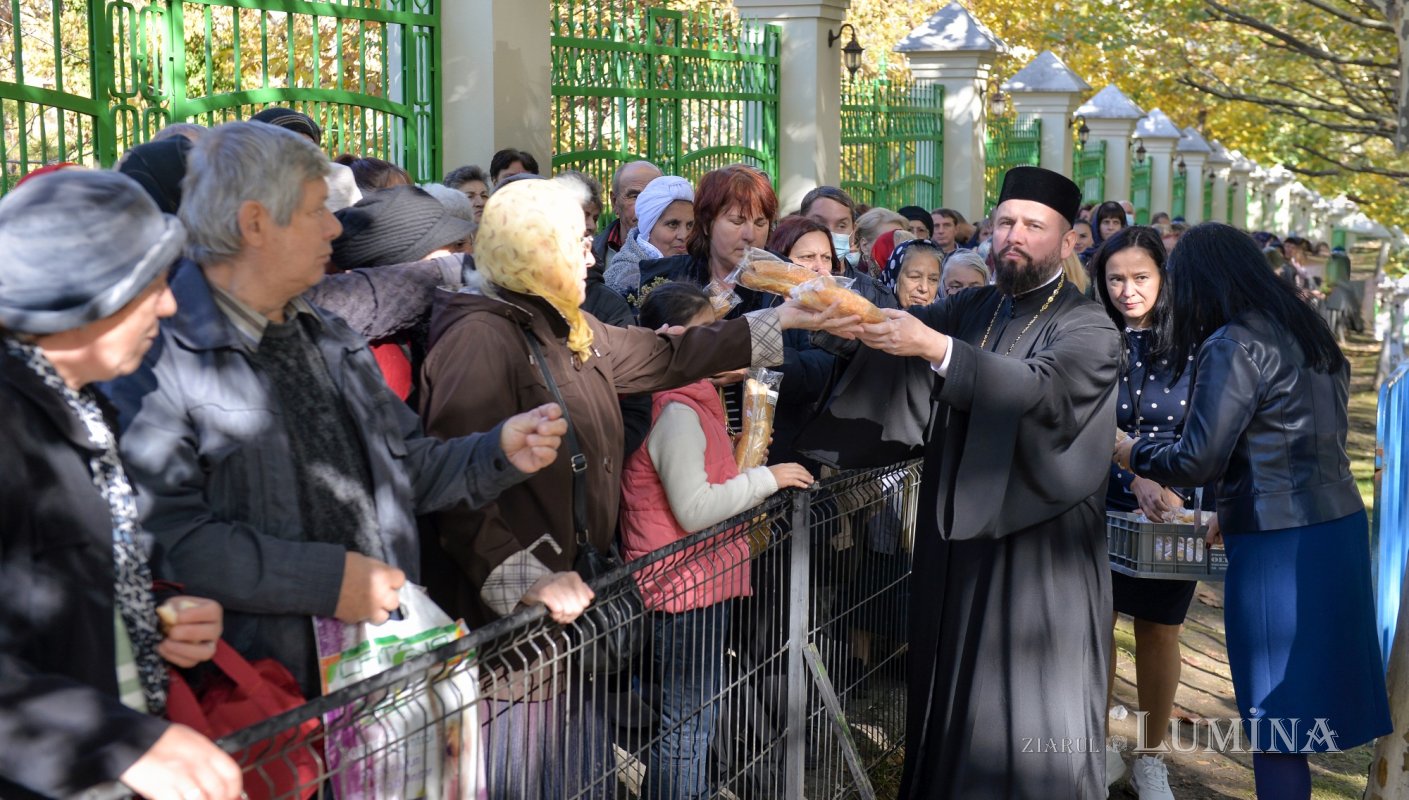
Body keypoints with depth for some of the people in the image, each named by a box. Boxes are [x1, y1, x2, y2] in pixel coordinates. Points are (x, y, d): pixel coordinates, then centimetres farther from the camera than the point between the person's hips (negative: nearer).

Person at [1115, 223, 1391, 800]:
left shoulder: (1233, 344, -13)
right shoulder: (1308, 330, 13)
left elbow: (1197, 461, -14)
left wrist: (1132, 453, 4)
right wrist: (1232, 513, 24)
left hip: (1282, 546, -8)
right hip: (1338, 523, 8)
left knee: (1276, 715, 1)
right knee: (1305, 698, 14)